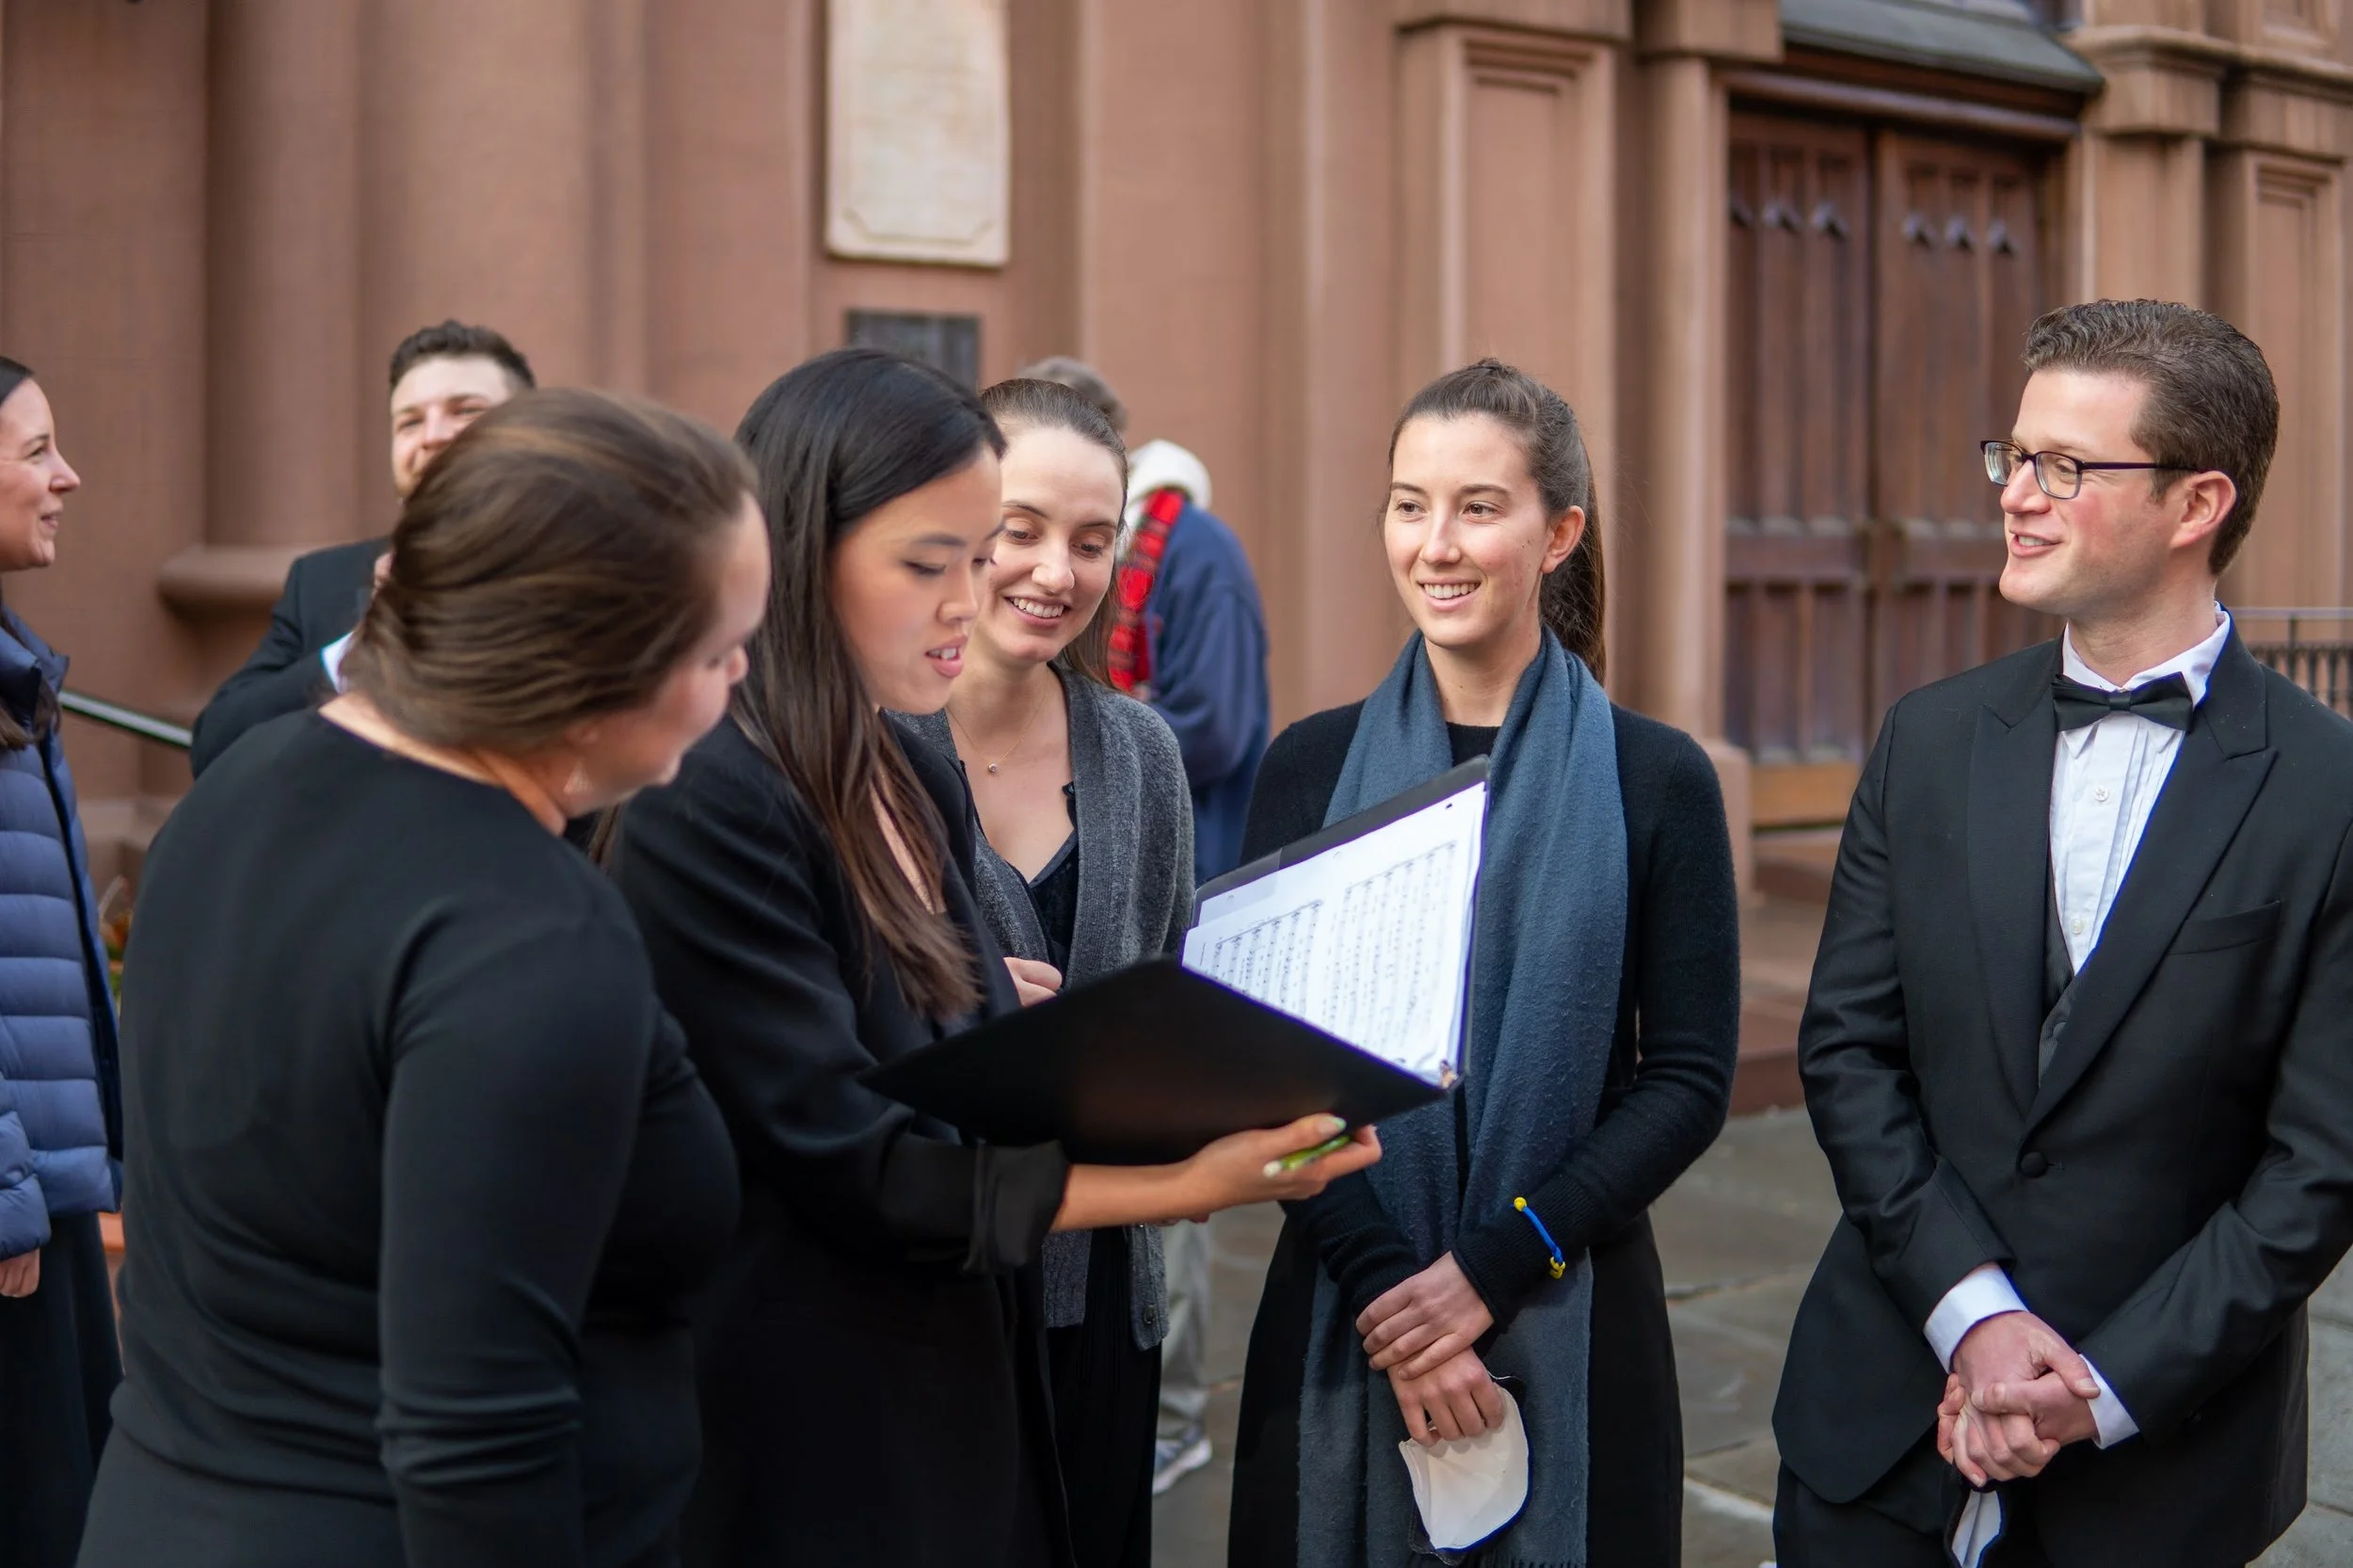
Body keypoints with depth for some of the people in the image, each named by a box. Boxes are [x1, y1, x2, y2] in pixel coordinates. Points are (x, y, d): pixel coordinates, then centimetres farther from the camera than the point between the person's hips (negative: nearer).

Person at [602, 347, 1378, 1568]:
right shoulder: (705, 812, -20)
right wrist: (1191, 1182, -22)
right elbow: (851, 1167, -22)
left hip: (963, 1412, 8)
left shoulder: (922, 789, 6)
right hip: (807, 1452, -8)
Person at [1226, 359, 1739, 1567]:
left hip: (1568, 1318, -1)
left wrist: (1490, 1267, -13)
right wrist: (1381, 1284, -14)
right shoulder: (1313, 767, 1)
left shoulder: (1656, 778, -3)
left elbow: (1691, 1077, -5)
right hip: (1339, 1323, 1)